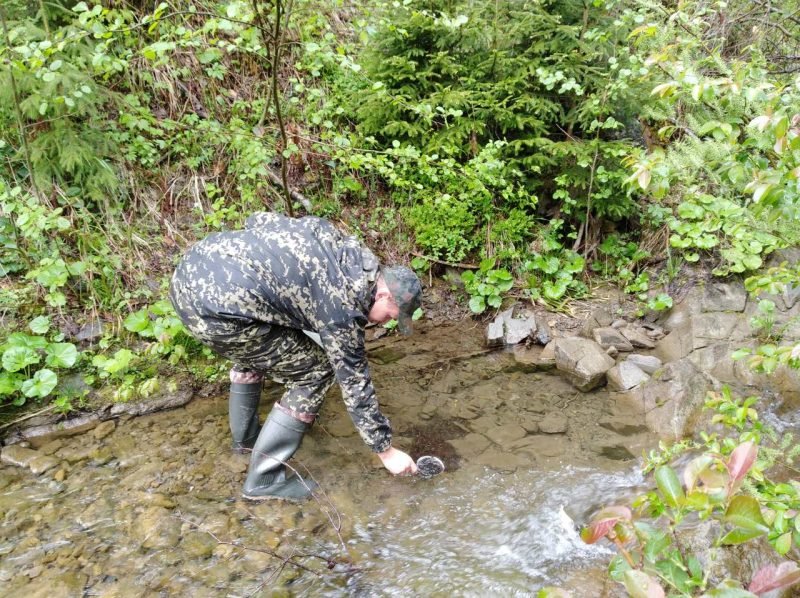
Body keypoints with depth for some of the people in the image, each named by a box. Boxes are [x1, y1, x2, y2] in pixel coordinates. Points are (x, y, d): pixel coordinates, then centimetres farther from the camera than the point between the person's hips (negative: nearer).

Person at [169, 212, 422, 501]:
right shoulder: (343, 307, -6)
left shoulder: (336, 238, 12)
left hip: (191, 271, 9)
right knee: (315, 373, 3)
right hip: (216, 309, -9)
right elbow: (355, 385, 2)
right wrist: (386, 451, 12)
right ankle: (263, 479, 12)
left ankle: (245, 436, 48)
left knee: (255, 348, 34)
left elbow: (258, 219, 17)